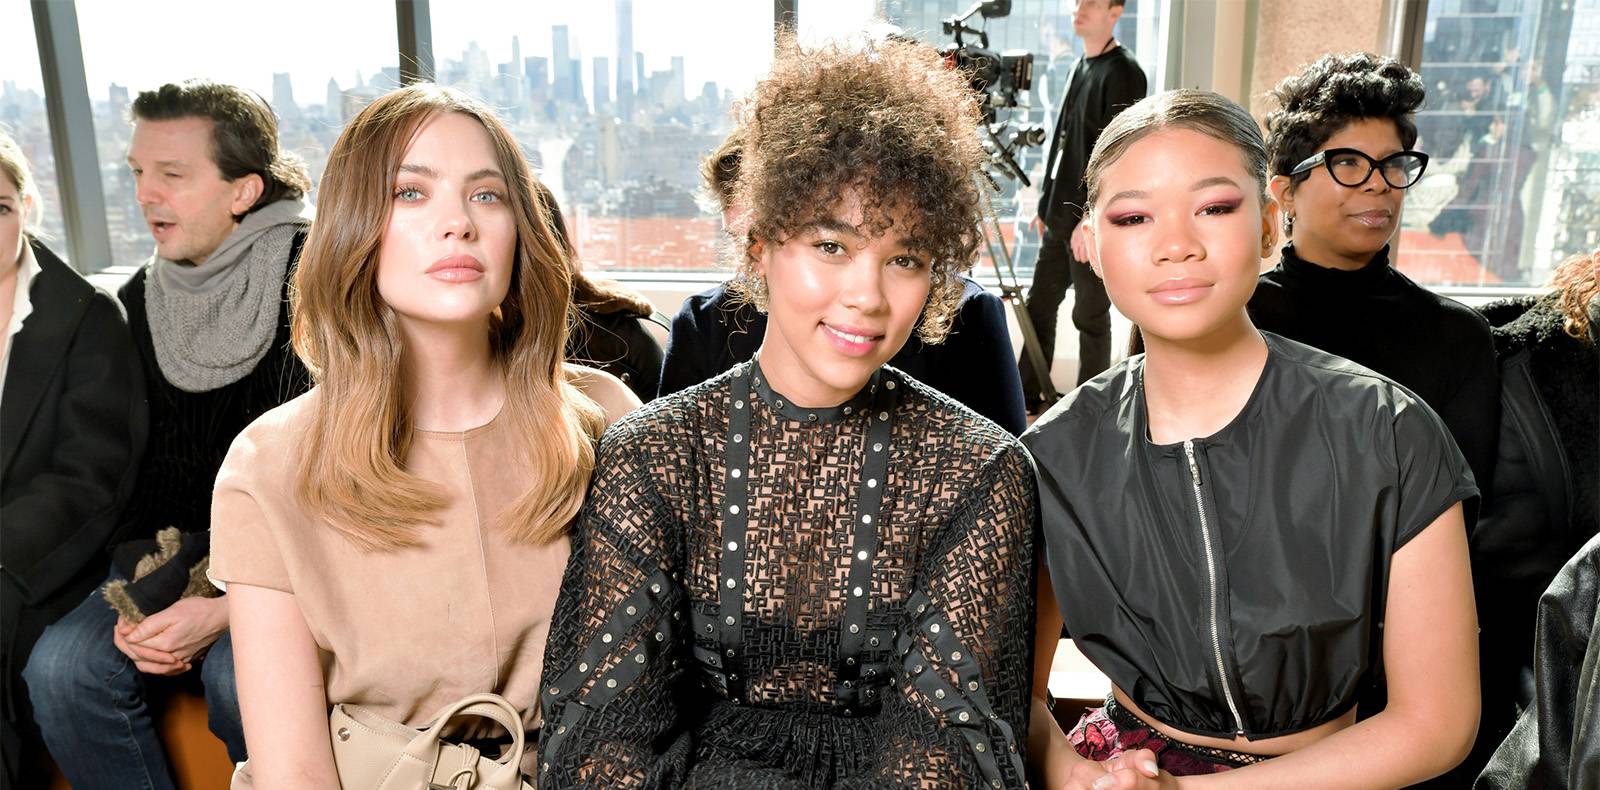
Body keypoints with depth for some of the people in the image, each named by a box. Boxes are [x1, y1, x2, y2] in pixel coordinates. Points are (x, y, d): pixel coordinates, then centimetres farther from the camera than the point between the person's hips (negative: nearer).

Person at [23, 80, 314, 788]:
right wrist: (143, 594, -6)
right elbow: (139, 466, 11)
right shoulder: (141, 301, 7)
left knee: (241, 670, -32)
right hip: (191, 546, 6)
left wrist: (233, 608, -22)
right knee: (60, 664, -17)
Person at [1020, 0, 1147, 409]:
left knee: (1091, 316, 1)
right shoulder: (1081, 66, 15)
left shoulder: (1123, 72, -11)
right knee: (1039, 305, 11)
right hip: (1061, 217, 8)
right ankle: (1028, 396, 22)